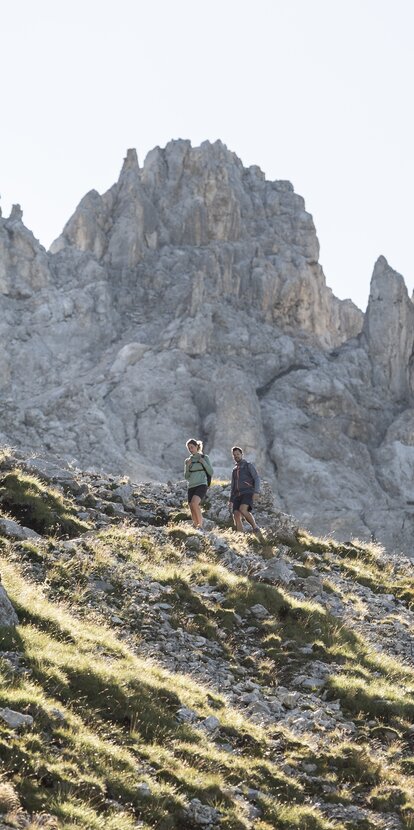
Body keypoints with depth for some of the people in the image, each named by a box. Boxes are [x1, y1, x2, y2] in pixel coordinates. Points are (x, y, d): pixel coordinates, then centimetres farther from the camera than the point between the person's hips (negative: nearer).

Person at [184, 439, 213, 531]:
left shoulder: (204, 457, 5)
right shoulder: (188, 460, 15)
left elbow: (211, 473, 1)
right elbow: (186, 477, 11)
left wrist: (203, 462, -11)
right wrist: (188, 466, -4)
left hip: (201, 485, -5)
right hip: (191, 486, 5)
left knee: (194, 503, -30)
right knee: (193, 513, -2)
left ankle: (200, 525, -22)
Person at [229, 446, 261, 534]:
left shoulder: (249, 465, 7)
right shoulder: (234, 470, 26)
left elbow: (257, 479, -4)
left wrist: (256, 492, -20)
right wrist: (231, 500, 18)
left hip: (248, 494, -6)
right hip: (237, 496, 6)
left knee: (242, 510, -32)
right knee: (236, 516, -14)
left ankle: (255, 527, -17)